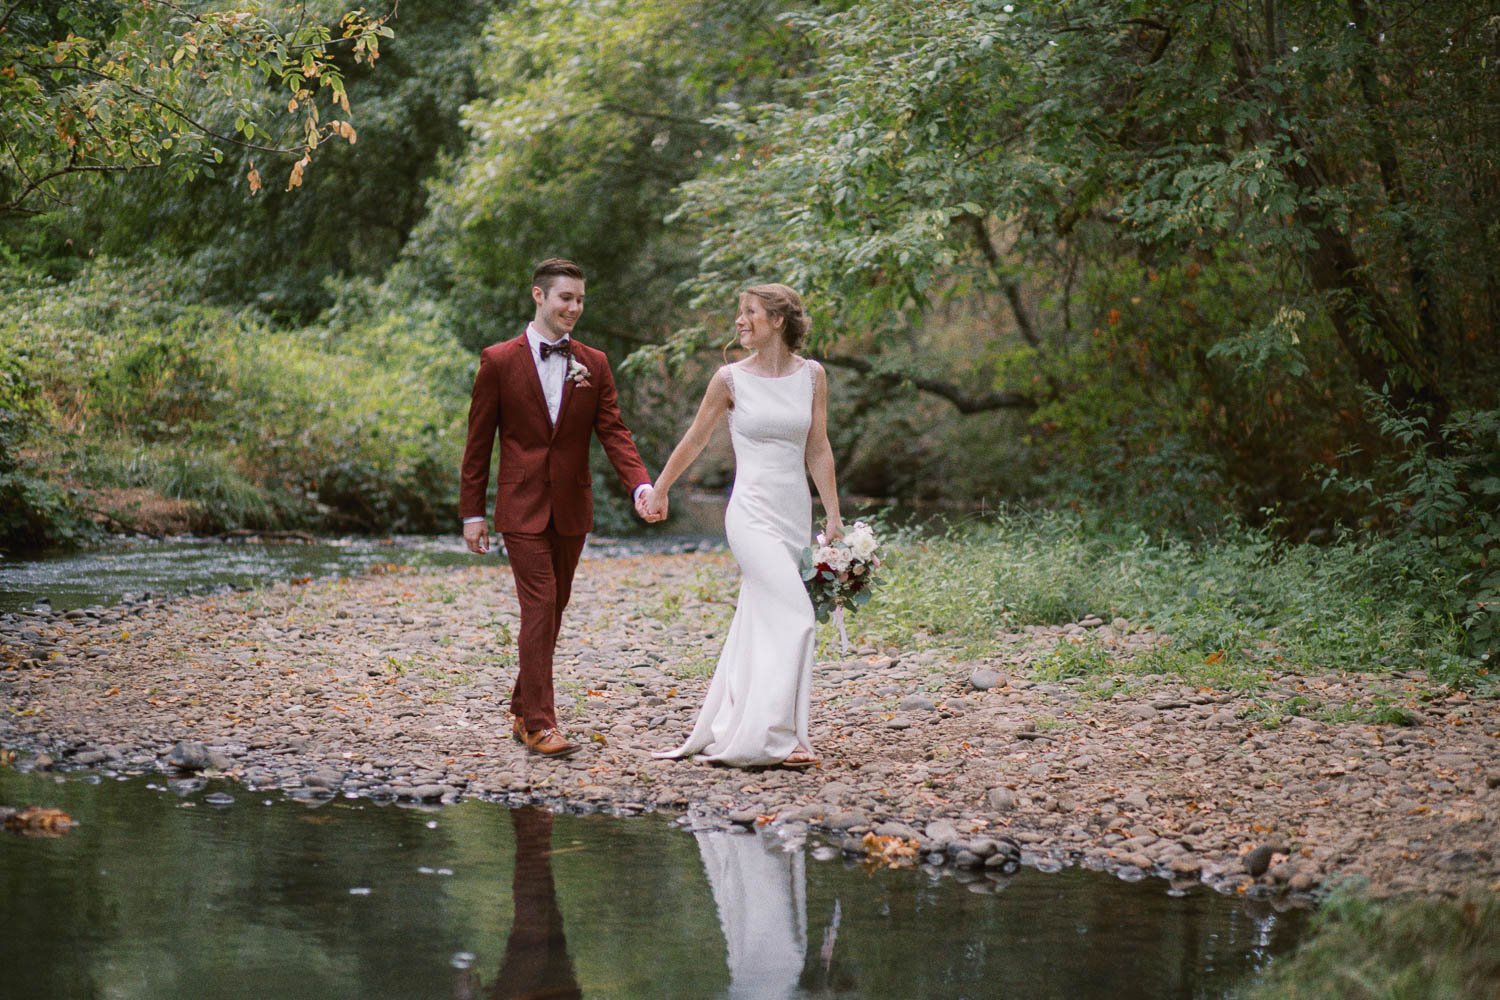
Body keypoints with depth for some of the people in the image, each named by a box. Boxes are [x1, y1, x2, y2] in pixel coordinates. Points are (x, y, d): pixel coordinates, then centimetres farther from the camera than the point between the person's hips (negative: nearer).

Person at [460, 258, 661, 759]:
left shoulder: (594, 364, 6)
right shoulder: (499, 361, -3)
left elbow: (613, 431, 0)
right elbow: (479, 441, 0)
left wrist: (641, 483, -17)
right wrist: (472, 512, -2)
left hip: (571, 510, 4)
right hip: (522, 508, -4)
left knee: (552, 611, 12)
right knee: (540, 608, -12)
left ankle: (523, 711, 25)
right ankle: (540, 723, -11)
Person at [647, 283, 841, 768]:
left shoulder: (811, 375, 6)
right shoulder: (731, 379, -2)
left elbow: (818, 451, 9)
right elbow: (694, 439, 9)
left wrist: (834, 517, 6)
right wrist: (660, 489, 17)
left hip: (795, 513, 4)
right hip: (752, 514, -4)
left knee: (758, 626, 9)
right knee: (793, 616, -16)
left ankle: (719, 727, 18)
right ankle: (780, 736, -13)